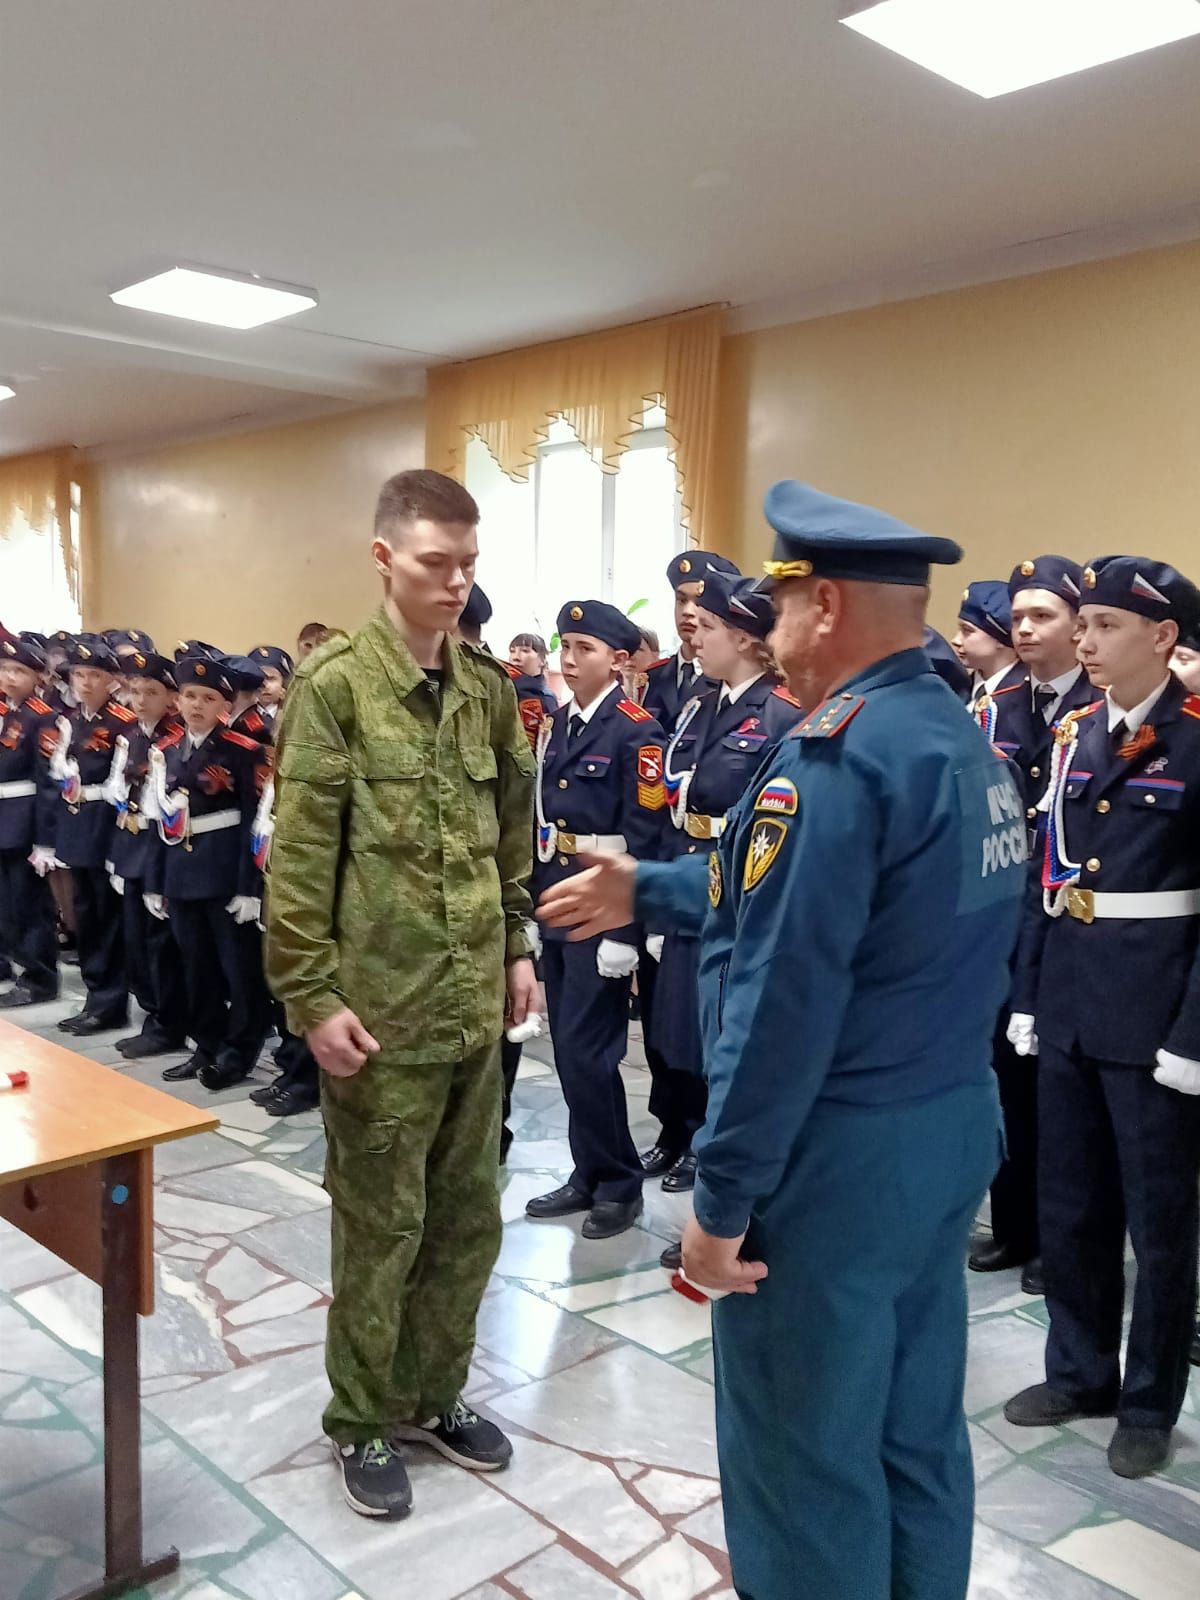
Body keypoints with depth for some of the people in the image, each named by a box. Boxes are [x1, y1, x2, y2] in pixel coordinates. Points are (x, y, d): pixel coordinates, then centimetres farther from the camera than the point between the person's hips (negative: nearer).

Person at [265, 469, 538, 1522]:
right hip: (380, 1005, -5)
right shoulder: (334, 684, -10)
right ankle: (365, 1420, 29)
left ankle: (434, 1393, 37)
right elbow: (298, 856, -12)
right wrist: (312, 997, -14)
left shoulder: (489, 686, 7)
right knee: (382, 1224, 8)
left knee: (468, 1217, 16)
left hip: (475, 1003, 6)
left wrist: (517, 947, 13)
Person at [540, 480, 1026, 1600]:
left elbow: (783, 1002, -24)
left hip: (841, 1154, -9)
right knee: (915, 1432, 21)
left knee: (804, 1452, 9)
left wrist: (722, 1198, -17)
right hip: (951, 1128, 9)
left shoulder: (833, 754, -21)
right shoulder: (967, 743, 9)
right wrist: (647, 891, 24)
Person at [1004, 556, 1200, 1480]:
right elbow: (1050, 872, 10)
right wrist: (1028, 993, 8)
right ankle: (1080, 1370, 35)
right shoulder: (1075, 734, 8)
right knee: (1069, 1204, 16)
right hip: (1070, 1001, 6)